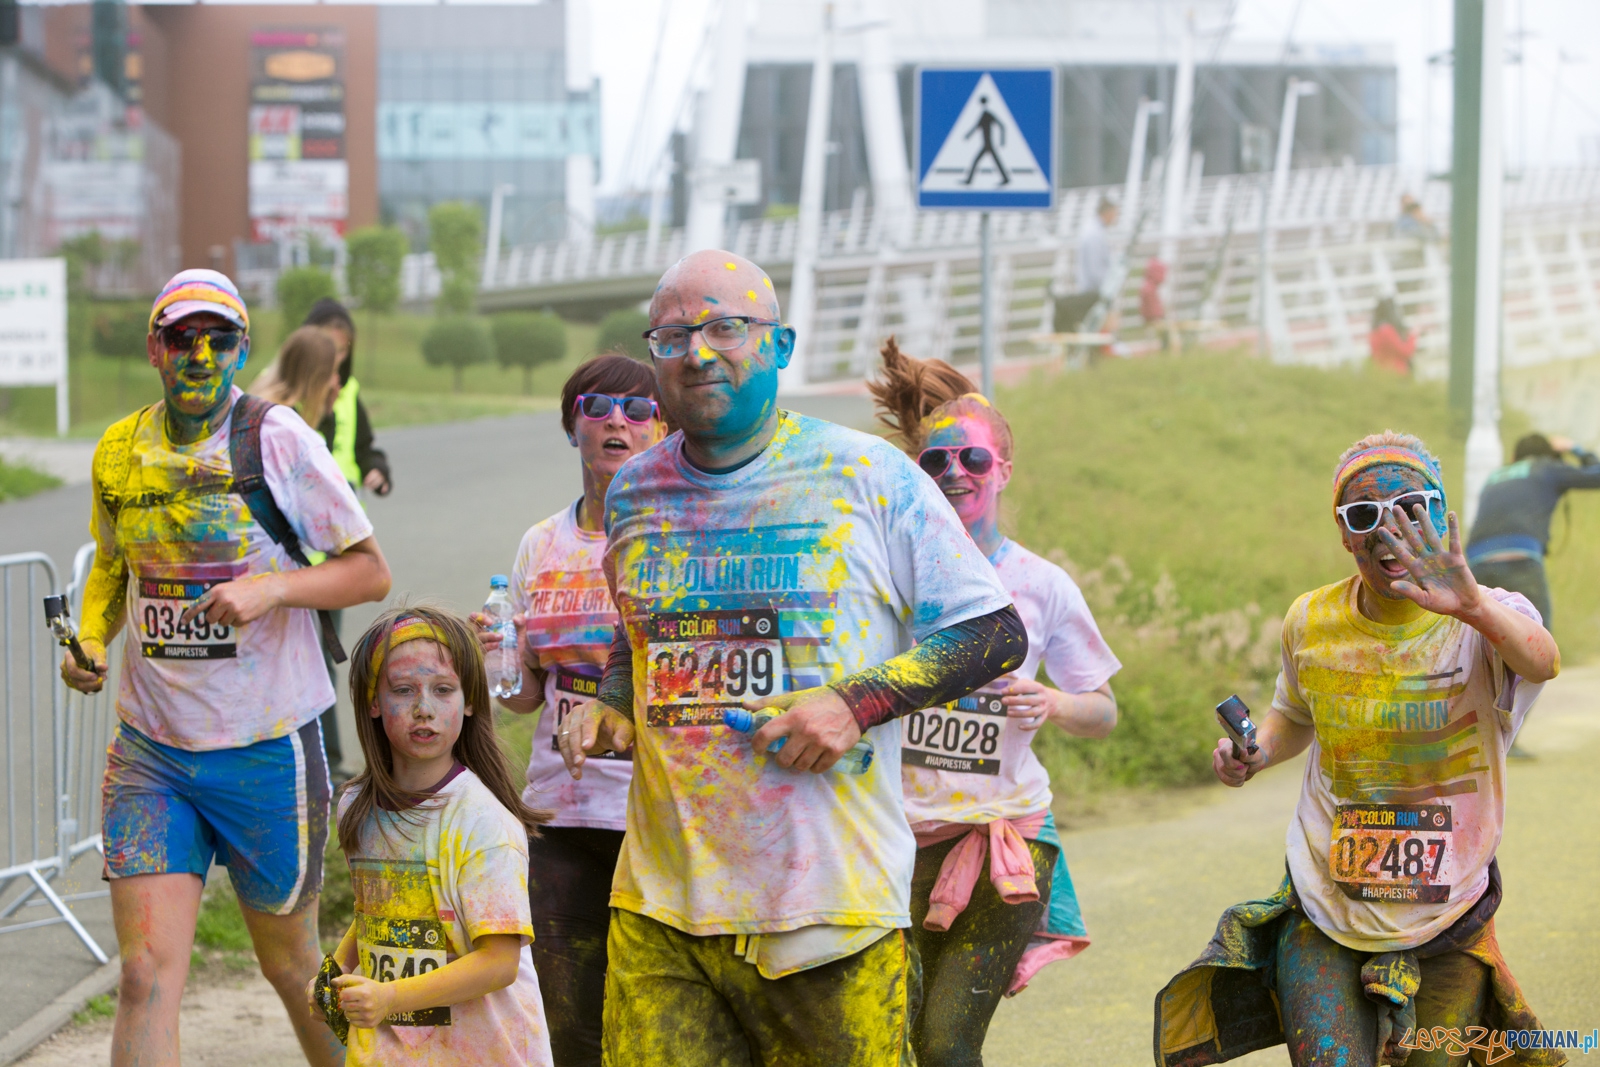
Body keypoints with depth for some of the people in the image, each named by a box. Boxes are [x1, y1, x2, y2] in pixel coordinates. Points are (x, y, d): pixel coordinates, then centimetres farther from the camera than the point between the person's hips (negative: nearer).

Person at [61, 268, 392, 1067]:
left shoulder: (276, 440, -9)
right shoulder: (119, 453, 5)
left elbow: (371, 573, -6)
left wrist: (271, 589, -22)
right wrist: (90, 640, 3)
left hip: (267, 746, -3)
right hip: (148, 750, 3)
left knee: (289, 962, 14)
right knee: (146, 977, -9)